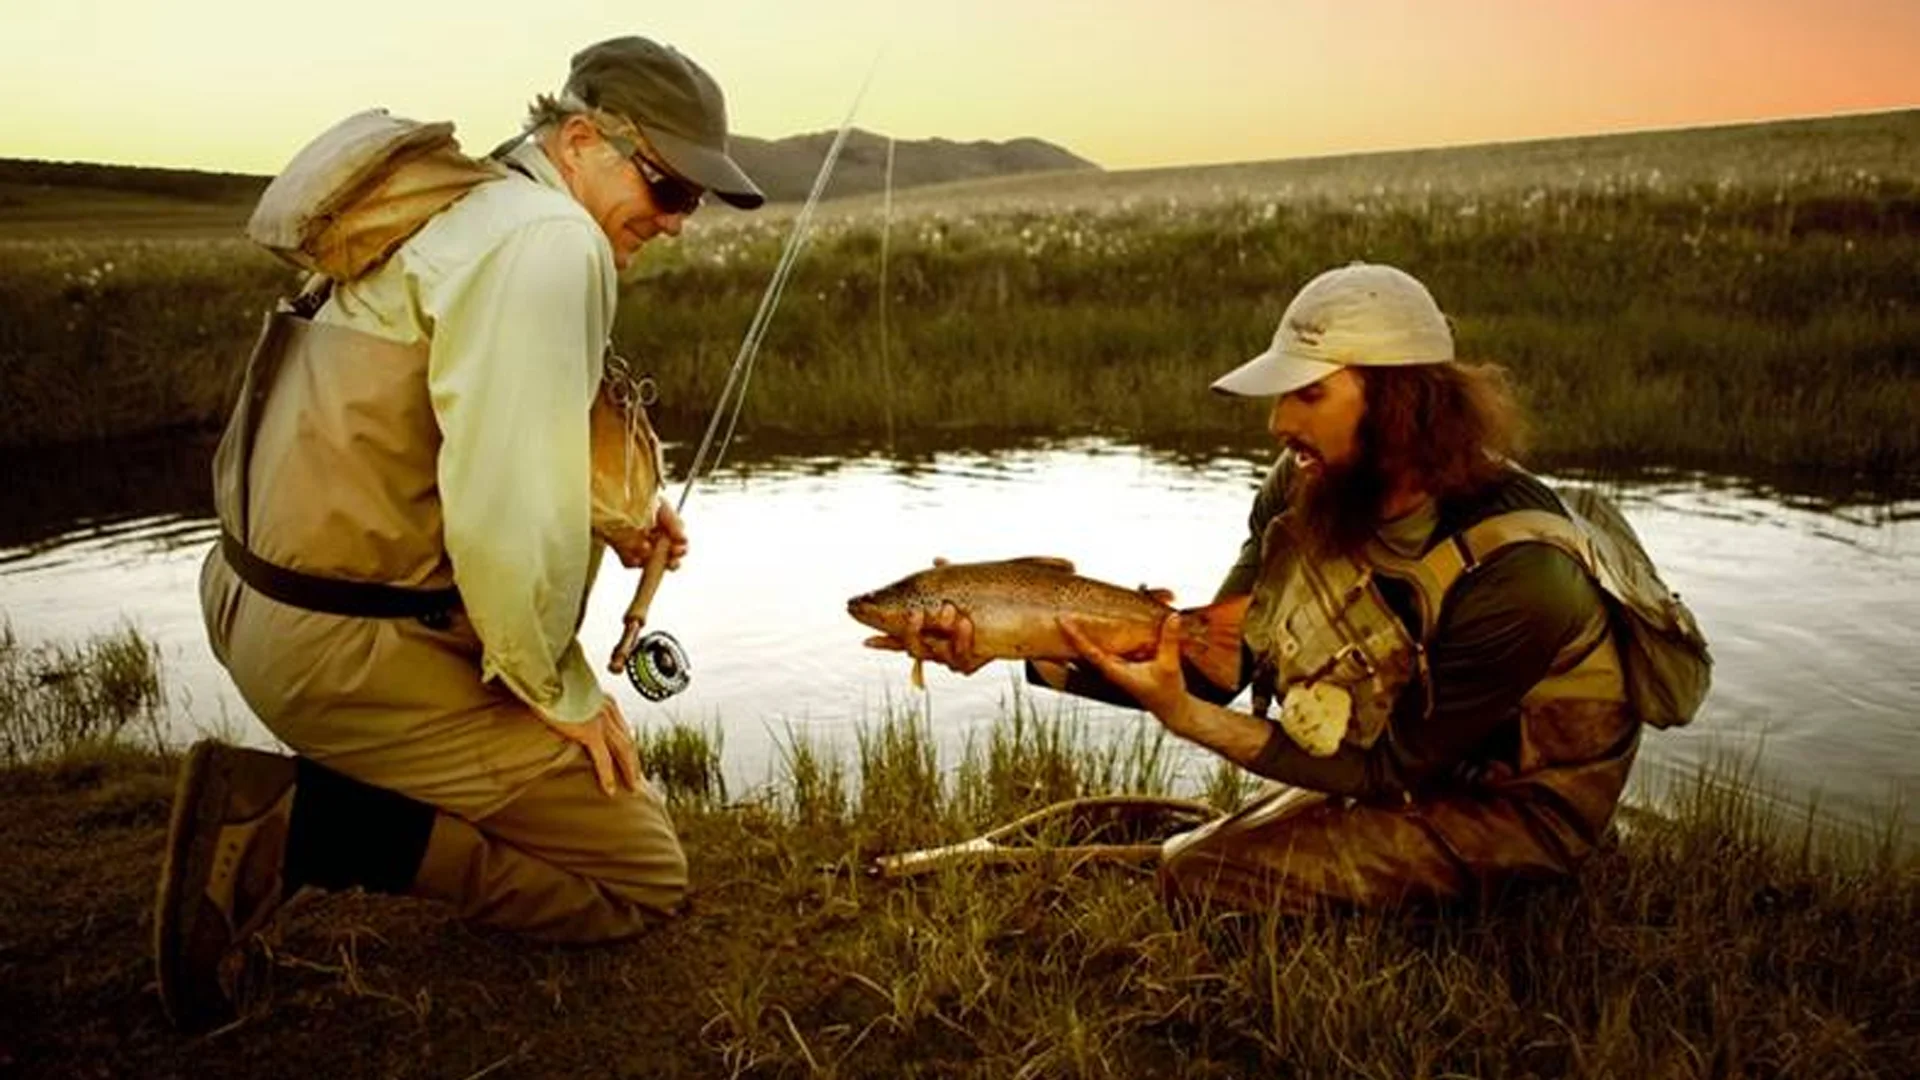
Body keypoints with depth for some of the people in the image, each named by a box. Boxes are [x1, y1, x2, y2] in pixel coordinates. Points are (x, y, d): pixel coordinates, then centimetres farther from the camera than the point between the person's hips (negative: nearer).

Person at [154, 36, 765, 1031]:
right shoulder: (550, 241, -17)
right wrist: (561, 690, -12)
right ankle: (289, 824, -9)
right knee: (642, 874, -2)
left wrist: (607, 517, 8)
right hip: (348, 648, -10)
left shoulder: (467, 207, 14)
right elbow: (504, 507, -25)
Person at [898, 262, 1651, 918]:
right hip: (1408, 757, 7)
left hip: (1516, 809, -6)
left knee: (1201, 878, -17)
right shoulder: (1308, 487, -13)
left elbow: (1388, 770, -24)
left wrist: (1184, 715, -32)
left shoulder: (1513, 573, -33)